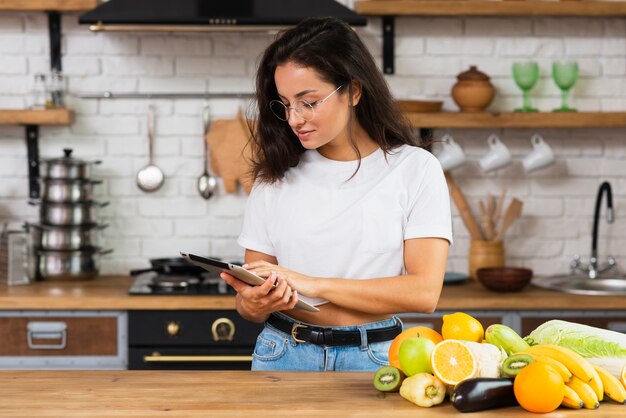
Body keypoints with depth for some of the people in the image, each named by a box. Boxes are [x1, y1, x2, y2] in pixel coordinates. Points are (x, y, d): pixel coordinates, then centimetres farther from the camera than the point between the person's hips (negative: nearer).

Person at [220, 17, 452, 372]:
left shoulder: (415, 169, 2)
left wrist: (313, 285, -12)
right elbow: (249, 292, 11)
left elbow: (424, 291, -7)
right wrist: (254, 304, -13)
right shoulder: (277, 175, 11)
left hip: (375, 356, -2)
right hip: (283, 354, 3)